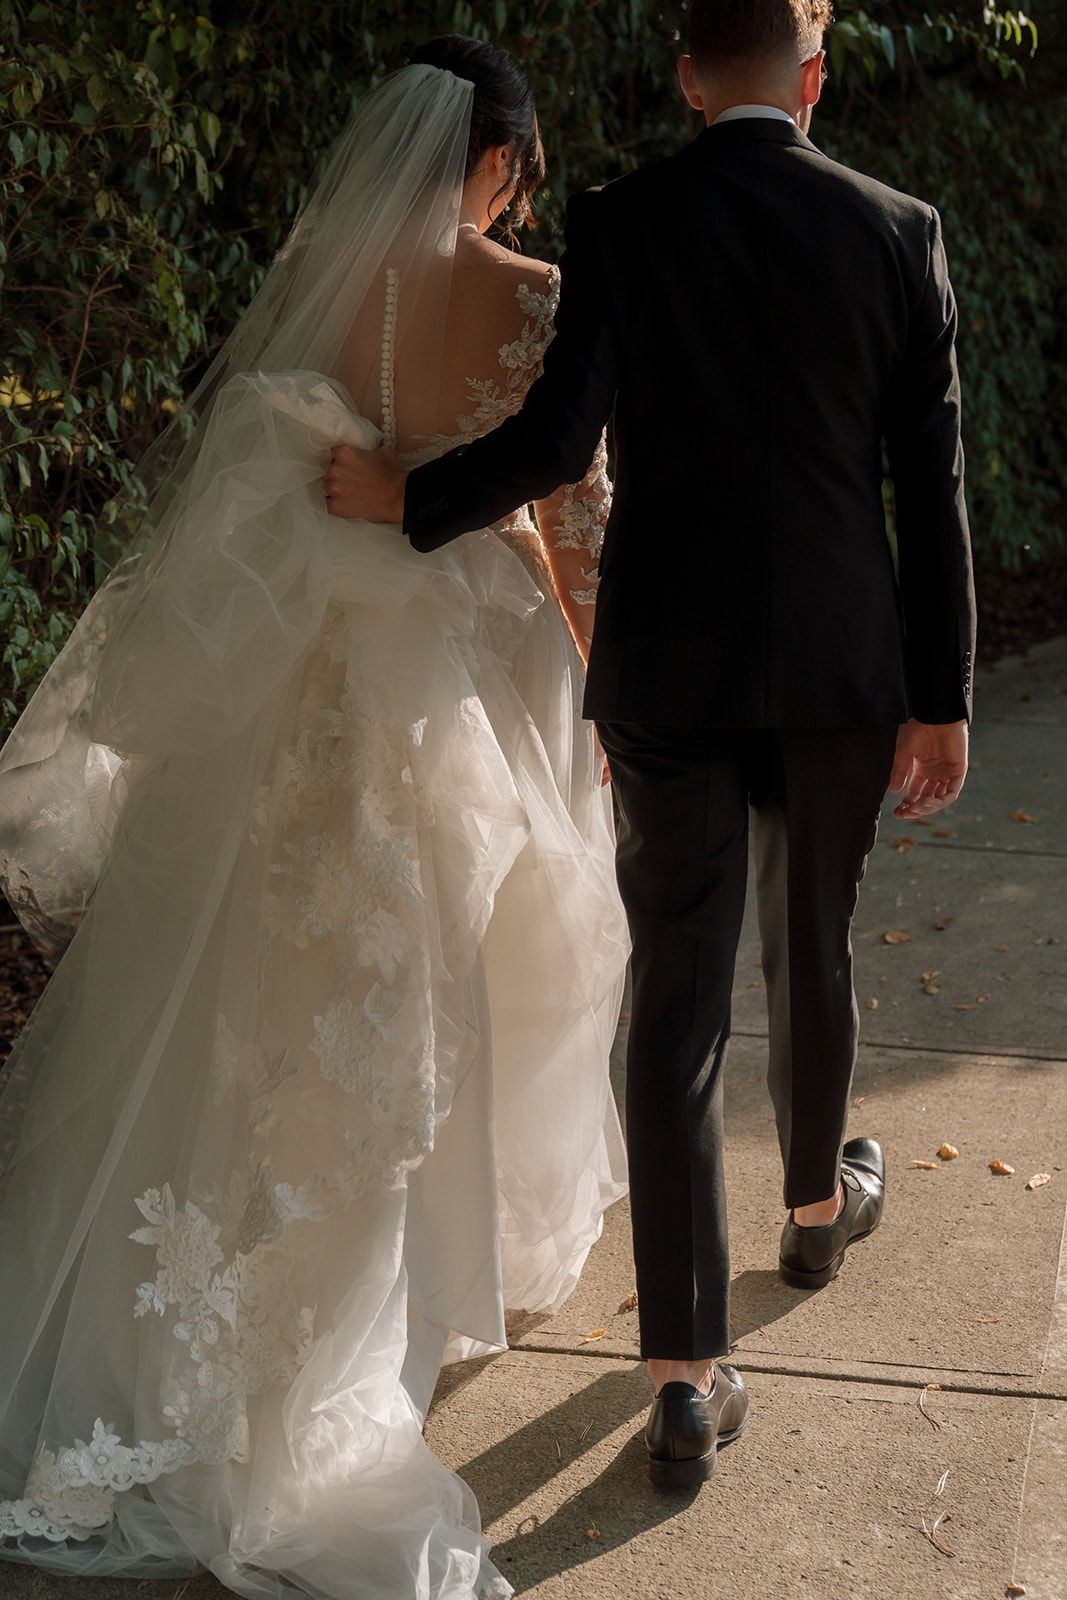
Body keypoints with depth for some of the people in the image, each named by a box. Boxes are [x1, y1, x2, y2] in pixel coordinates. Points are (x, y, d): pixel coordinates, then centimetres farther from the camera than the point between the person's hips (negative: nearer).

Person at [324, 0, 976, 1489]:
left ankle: (689, 1378, 2)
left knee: (677, 997, 2)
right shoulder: (895, 230, -2)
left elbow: (560, 435, -14)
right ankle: (819, 1202, 48)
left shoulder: (617, 222, -5)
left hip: (667, 665, -1)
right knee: (811, 945, 23)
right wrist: (941, 696, 5)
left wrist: (407, 498, 3)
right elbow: (932, 481, -1)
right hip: (840, 658, 1)